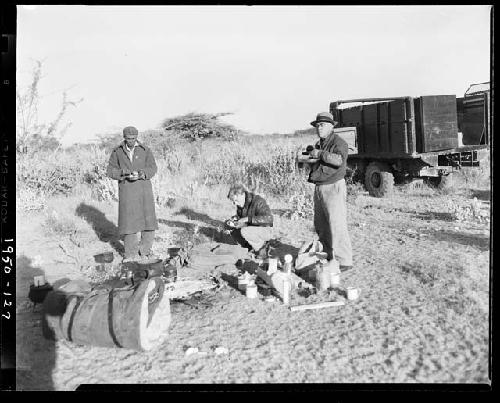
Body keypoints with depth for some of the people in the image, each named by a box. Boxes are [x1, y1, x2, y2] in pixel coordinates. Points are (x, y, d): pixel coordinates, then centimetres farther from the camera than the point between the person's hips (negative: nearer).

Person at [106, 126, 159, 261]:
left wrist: (141, 174, -24)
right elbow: (111, 171, 2)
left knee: (148, 219, -3)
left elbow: (152, 168, -4)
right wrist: (122, 173, -19)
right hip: (126, 189, 0)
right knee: (128, 221, -3)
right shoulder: (117, 152, 3)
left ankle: (144, 250, 14)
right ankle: (131, 253, 6)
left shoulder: (145, 150, 1)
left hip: (143, 187, 0)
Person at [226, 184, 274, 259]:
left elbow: (269, 218, -37)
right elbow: (239, 215, 19)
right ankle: (253, 248, 5)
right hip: (253, 230, 8)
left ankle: (261, 248, -8)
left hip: (265, 231, -8)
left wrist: (247, 219, -37)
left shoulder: (258, 202, -24)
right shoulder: (240, 204, -1)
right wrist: (235, 218, -7)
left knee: (244, 232, -30)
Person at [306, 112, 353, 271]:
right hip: (319, 188, 9)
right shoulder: (318, 144, 19)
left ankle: (344, 261, -4)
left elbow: (339, 160, -27)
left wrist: (320, 154, -24)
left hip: (333, 188, -9)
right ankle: (328, 255, 27)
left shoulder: (338, 142, -9)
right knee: (320, 226, 14)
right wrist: (310, 155, 13)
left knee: (337, 226, -10)